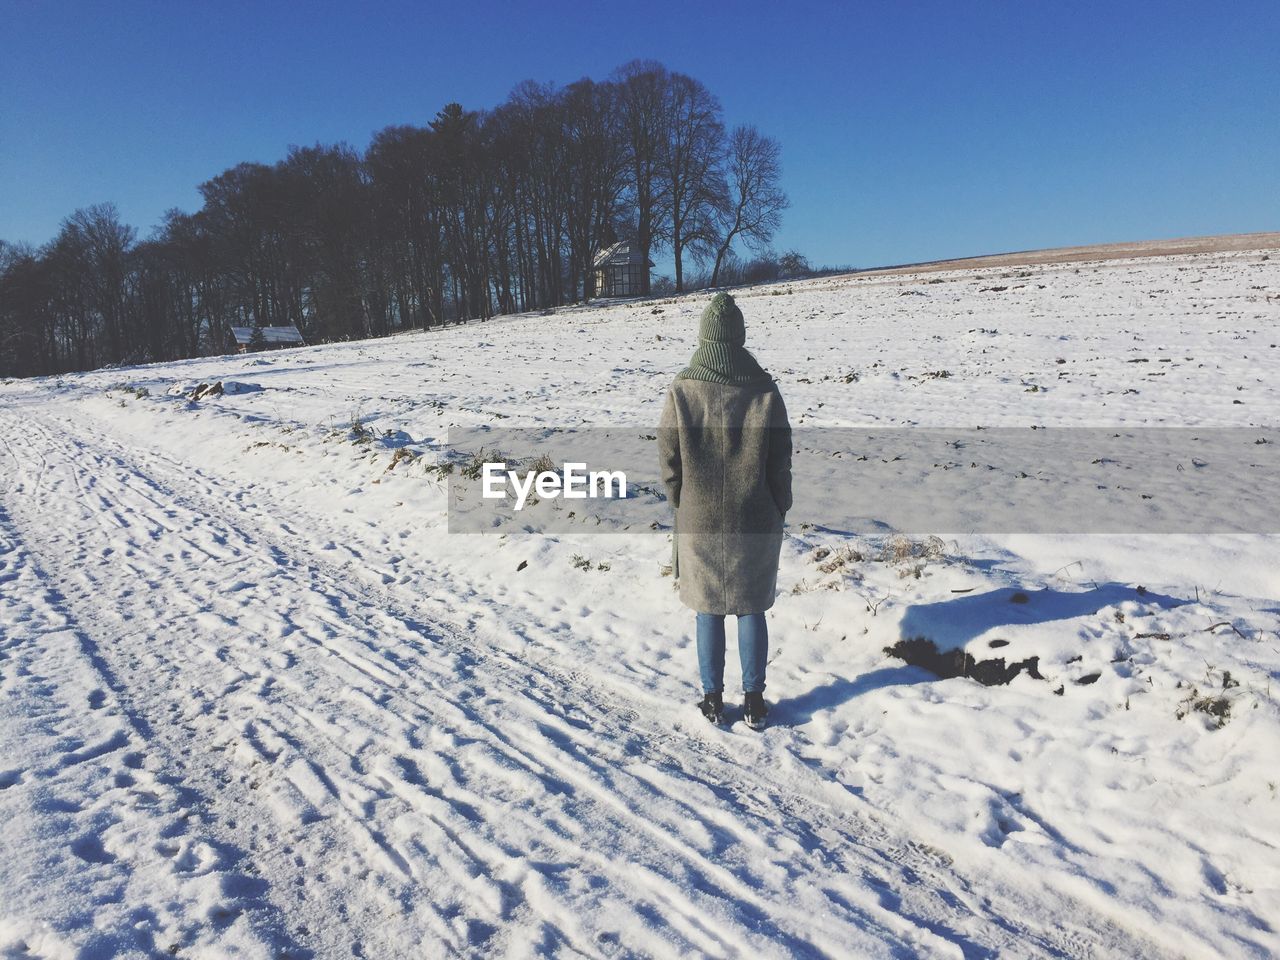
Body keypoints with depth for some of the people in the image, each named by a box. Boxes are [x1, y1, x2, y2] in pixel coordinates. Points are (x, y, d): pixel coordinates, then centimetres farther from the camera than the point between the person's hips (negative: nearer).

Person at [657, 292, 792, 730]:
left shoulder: (681, 391, -11)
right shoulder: (764, 390, -10)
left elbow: (668, 462, -5)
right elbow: (781, 463, -3)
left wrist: (685, 508, 10)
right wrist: (778, 513, 10)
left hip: (699, 524, 0)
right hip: (756, 524, 1)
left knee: (708, 611, 13)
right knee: (751, 609, 15)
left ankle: (713, 698, 23)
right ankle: (754, 700, 22)